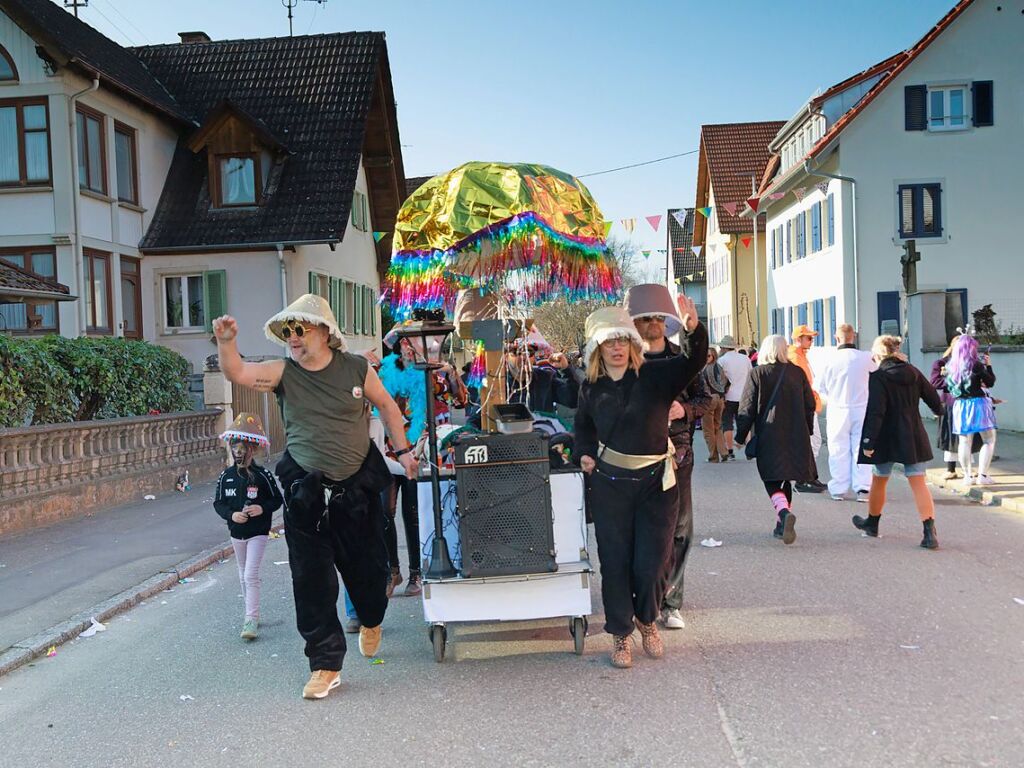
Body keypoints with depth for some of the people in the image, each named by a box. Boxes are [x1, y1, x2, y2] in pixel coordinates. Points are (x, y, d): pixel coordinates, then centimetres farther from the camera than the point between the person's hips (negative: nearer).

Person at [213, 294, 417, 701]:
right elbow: (237, 372, -18)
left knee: (367, 567, 13)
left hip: (357, 488, 0)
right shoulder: (283, 373, -3)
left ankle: (371, 621, 48)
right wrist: (226, 341, -36)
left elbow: (386, 405, 10)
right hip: (305, 494, 0)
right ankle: (326, 664, 15)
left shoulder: (356, 368, -3)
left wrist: (402, 450, 9)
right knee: (312, 580, 1)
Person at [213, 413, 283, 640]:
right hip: (236, 533, 5)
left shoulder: (262, 475, -11)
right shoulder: (226, 476, -1)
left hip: (258, 533, -5)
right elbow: (218, 503, 4)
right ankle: (252, 615, 30)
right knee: (244, 575, 16)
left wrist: (263, 508, -21)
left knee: (251, 575, -13)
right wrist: (231, 514, -15)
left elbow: (278, 499, -3)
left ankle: (251, 620, -11)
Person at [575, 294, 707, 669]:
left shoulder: (656, 376, -5)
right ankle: (621, 635, 22)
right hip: (609, 484, 2)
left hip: (656, 482, -1)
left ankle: (647, 620, 32)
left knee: (650, 562, 3)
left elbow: (694, 361, -22)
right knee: (615, 562, 5)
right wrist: (585, 453, 5)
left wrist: (694, 328, -40)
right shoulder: (591, 388, 3)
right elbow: (583, 425, 23)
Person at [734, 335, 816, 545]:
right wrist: (807, 431, 22)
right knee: (787, 478, 15)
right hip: (796, 436, 3)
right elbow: (810, 404, 9)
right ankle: (781, 525, 19)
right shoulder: (797, 372, 3)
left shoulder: (757, 374, -6)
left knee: (772, 481, -1)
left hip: (768, 437, -3)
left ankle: (784, 513, -27)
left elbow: (747, 408, -6)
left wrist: (740, 436, 3)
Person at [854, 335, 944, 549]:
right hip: (914, 437, 4)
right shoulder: (913, 372, 4)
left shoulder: (878, 376, -12)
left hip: (887, 437, -4)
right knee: (918, 483, 0)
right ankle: (929, 532, -12)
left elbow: (875, 412, -19)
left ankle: (872, 523, 33)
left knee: (878, 482, 15)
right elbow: (933, 397, 13)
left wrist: (868, 441, -18)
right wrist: (940, 411, 36)